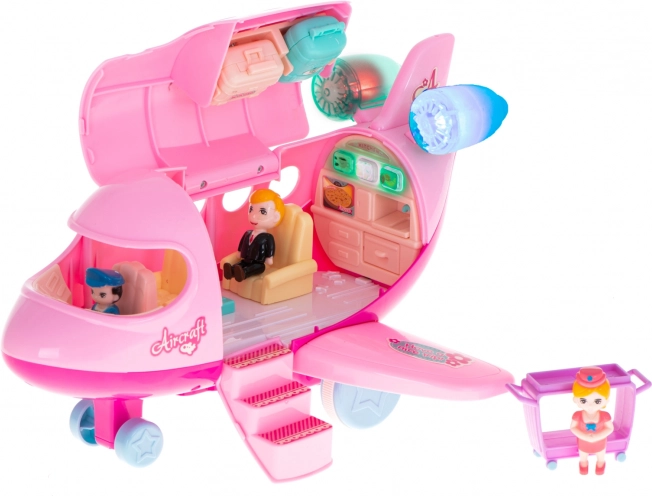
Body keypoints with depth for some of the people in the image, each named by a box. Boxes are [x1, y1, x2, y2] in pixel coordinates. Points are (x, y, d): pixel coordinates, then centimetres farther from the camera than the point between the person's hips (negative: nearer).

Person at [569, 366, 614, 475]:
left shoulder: (605, 416, -35)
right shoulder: (577, 416, -34)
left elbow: (610, 428, -21)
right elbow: (573, 427, -19)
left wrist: (596, 437, -33)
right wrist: (585, 436, -33)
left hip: (599, 442, 0)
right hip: (583, 442, 0)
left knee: (600, 455, 32)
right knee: (583, 456, 32)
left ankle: (600, 464, 63)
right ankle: (583, 464, 63)